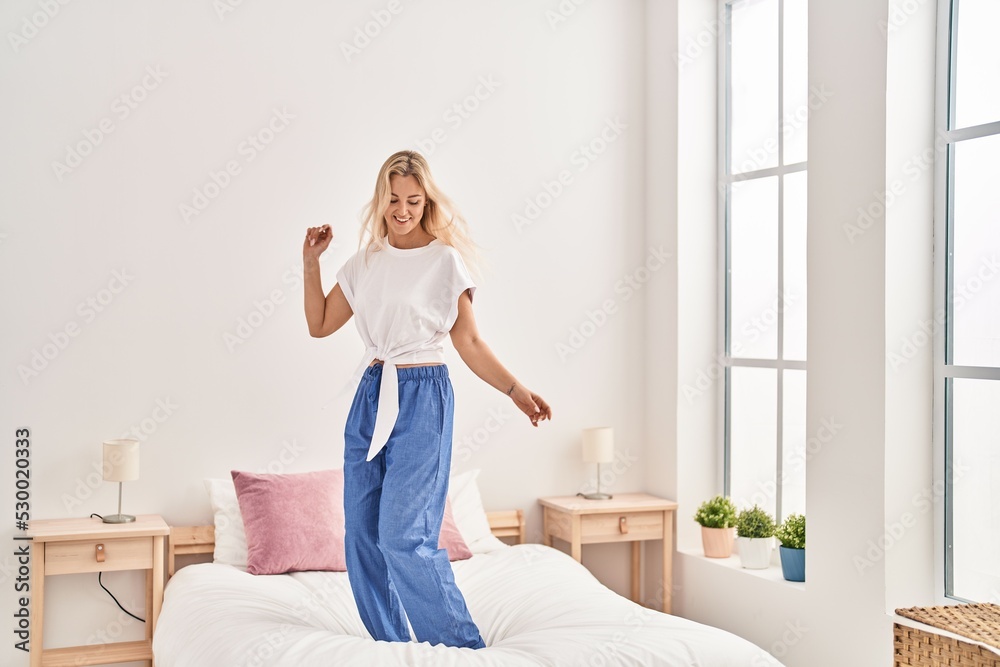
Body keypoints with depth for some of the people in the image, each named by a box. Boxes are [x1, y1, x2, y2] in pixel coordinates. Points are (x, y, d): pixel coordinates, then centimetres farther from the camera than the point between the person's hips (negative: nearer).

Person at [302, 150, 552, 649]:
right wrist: (310, 262, 9)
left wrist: (515, 390, -12)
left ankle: (464, 646, 1)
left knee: (403, 535, -13)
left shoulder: (445, 261, -3)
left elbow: (468, 342, -2)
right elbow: (320, 324, 16)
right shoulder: (365, 262, 12)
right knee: (362, 535, 4)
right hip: (371, 397, 6)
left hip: (422, 399, -6)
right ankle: (393, 649, 18)